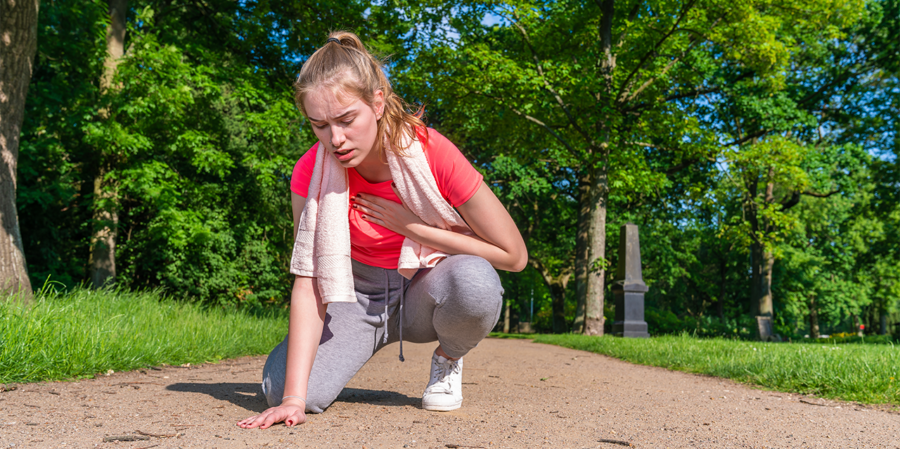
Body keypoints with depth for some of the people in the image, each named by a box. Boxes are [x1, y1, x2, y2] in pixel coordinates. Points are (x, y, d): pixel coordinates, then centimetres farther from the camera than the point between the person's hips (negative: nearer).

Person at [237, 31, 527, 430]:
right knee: (279, 387, -22)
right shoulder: (311, 171, -17)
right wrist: (293, 398, -29)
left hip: (426, 293, -1)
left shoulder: (432, 154, -24)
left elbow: (514, 255, -20)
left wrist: (411, 225, -24)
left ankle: (448, 358, -2)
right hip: (359, 296, 2)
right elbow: (308, 283, -20)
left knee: (474, 280, -37)